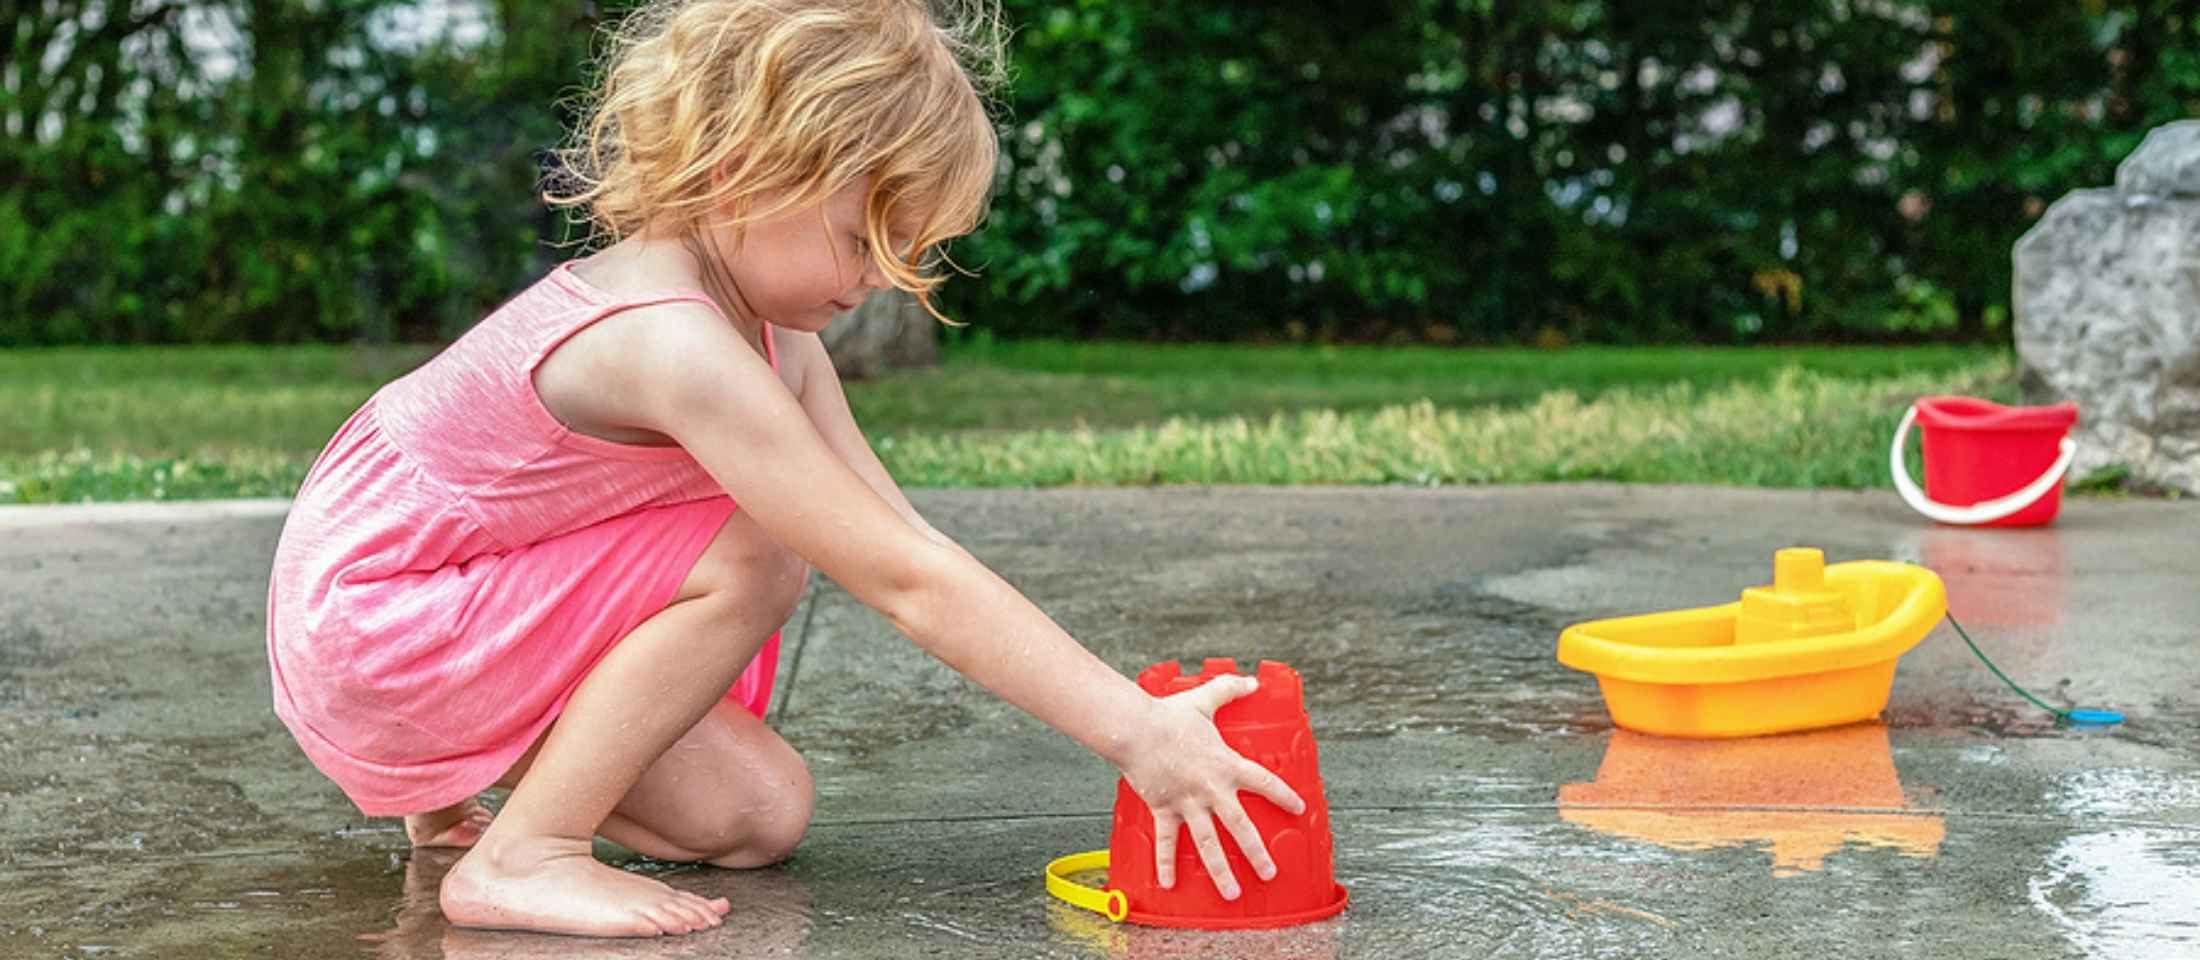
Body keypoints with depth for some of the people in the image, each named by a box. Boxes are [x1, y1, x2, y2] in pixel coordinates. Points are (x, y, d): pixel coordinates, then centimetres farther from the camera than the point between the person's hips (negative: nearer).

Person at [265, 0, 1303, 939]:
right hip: (366, 629, -9)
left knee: (758, 816, 2)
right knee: (752, 561, -24)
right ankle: (519, 857, -16)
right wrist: (1130, 730, -33)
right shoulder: (678, 347, -32)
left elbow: (901, 538, -5)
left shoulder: (774, 335, -1)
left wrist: (1130, 709, -13)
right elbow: (907, 581, -34)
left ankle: (461, 774, 20)